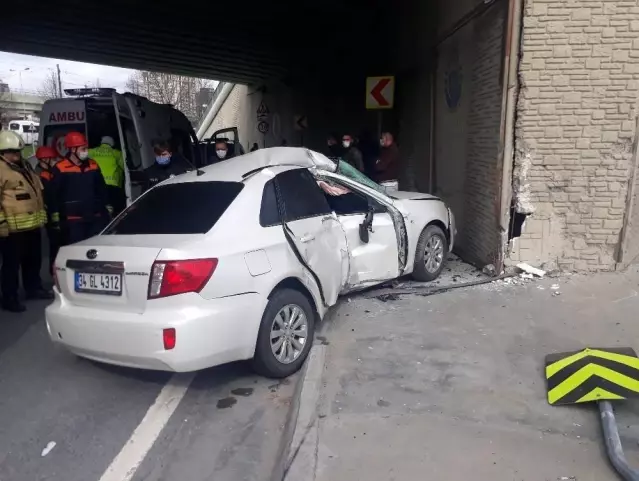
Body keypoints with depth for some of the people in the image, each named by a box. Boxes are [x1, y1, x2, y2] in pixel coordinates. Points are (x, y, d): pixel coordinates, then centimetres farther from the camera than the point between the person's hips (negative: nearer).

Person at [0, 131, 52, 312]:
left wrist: (41, 214, 25)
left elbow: (37, 192, 25)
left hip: (32, 224, 9)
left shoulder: (25, 166, 16)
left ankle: (34, 288, 35)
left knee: (34, 260, 19)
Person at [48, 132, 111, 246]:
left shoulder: (93, 165, 10)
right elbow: (53, 195, -5)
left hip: (96, 217, 5)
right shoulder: (60, 169, -6)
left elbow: (102, 189, 17)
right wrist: (55, 219, -6)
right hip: (73, 220, -5)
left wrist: (108, 210, 15)